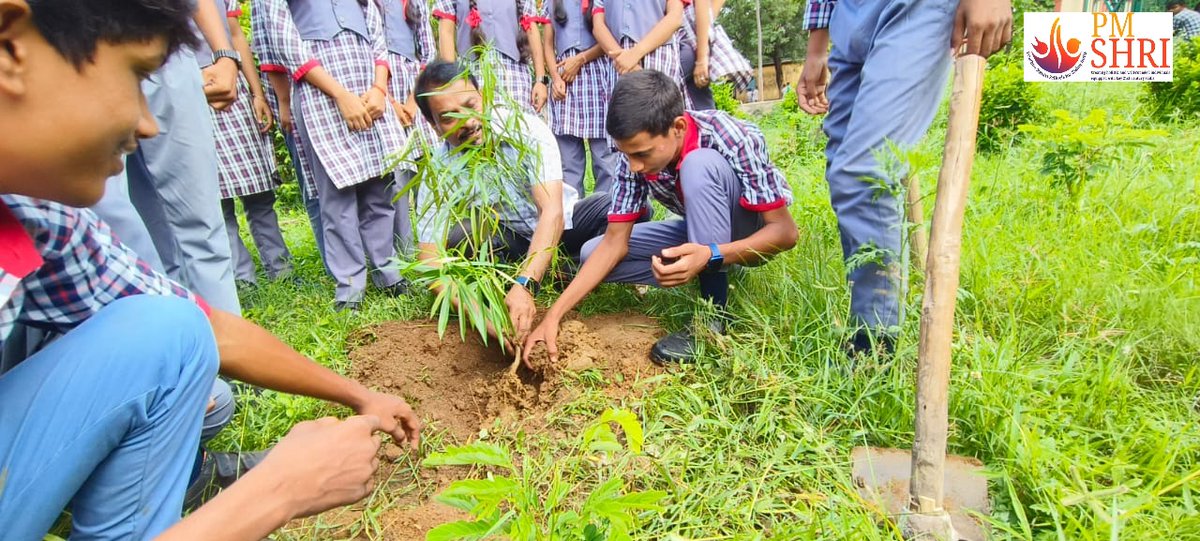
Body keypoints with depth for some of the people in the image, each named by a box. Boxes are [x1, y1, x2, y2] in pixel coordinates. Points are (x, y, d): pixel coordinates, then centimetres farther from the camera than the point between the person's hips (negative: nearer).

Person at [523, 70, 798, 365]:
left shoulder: (732, 139, -32)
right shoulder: (637, 153, -19)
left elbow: (785, 231, -28)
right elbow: (614, 242, -15)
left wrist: (711, 256, -46)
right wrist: (554, 315, -23)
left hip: (755, 234, -5)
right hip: (700, 234, 5)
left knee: (699, 165, -35)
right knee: (591, 253, -12)